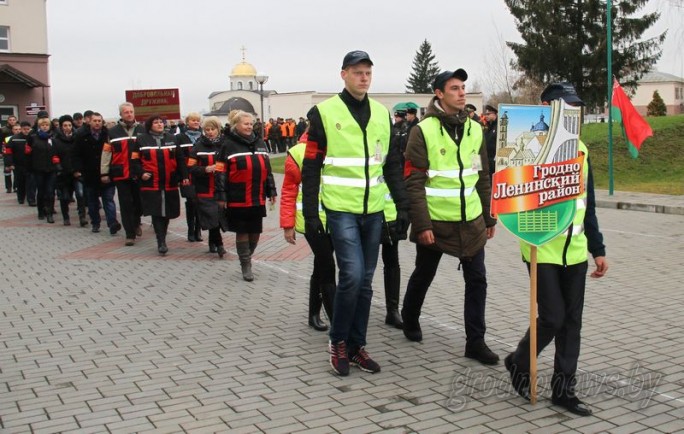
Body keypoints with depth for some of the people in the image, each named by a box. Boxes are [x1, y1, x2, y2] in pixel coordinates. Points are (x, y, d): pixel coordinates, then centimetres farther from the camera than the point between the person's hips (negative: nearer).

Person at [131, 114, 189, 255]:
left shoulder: (171, 139, 9)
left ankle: (162, 239, 26)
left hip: (170, 183, 3)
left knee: (167, 211, 9)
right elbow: (134, 160, 4)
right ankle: (161, 243, -7)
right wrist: (141, 173, -11)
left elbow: (180, 159, 9)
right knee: (157, 212, -8)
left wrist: (184, 176, 2)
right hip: (151, 183, -3)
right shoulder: (141, 140, 2)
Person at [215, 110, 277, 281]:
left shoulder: (260, 143, 12)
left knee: (256, 231, 11)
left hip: (258, 198, 5)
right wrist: (221, 195, -11)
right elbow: (221, 173, -7)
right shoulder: (229, 145, -5)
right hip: (238, 199, -5)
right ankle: (246, 265, 15)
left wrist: (271, 191, 14)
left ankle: (246, 258, 31)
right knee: (242, 231, 3)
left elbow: (267, 169, 16)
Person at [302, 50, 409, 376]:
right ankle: (338, 341, 10)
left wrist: (403, 206, 9)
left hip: (373, 211, 5)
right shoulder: (323, 113, -4)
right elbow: (311, 168, -4)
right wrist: (310, 213, -7)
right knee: (352, 275, -12)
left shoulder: (382, 113, 10)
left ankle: (356, 346, 22)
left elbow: (392, 165, 14)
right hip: (341, 210, -5)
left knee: (365, 281, 9)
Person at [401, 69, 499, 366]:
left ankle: (475, 341, 13)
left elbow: (483, 177, 12)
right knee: (423, 276, 14)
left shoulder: (475, 129, 6)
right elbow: (414, 182, -13)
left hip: (471, 221, 4)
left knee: (477, 280, 3)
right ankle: (410, 319, 39)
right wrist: (421, 224, -17)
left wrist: (488, 218, 13)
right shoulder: (423, 130, -10)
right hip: (435, 221, -4)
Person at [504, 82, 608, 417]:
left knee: (572, 321, 8)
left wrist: (597, 248, 17)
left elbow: (588, 204, 17)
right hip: (543, 250, -6)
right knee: (553, 318, -5)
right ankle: (518, 363, 22)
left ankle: (564, 388, 21)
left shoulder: (581, 149, 12)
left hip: (575, 251, 6)